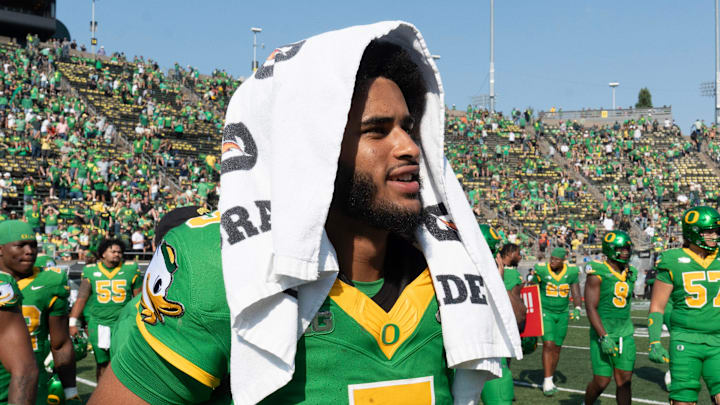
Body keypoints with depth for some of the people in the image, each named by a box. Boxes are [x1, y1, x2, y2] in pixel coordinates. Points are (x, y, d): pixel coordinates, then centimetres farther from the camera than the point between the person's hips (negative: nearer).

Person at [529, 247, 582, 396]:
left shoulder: (571, 272, -5)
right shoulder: (541, 270, -12)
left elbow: (576, 294, -4)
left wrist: (577, 309, -22)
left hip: (562, 314, 3)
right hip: (545, 312, -3)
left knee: (557, 348, 9)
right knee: (548, 344, -16)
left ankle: (549, 379, 25)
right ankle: (547, 381, -11)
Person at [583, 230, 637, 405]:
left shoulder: (630, 273, 8)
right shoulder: (598, 273, -11)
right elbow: (591, 308, -16)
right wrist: (604, 337, -22)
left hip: (625, 334, 5)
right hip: (602, 333, -5)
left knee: (624, 381, 0)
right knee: (601, 382, 0)